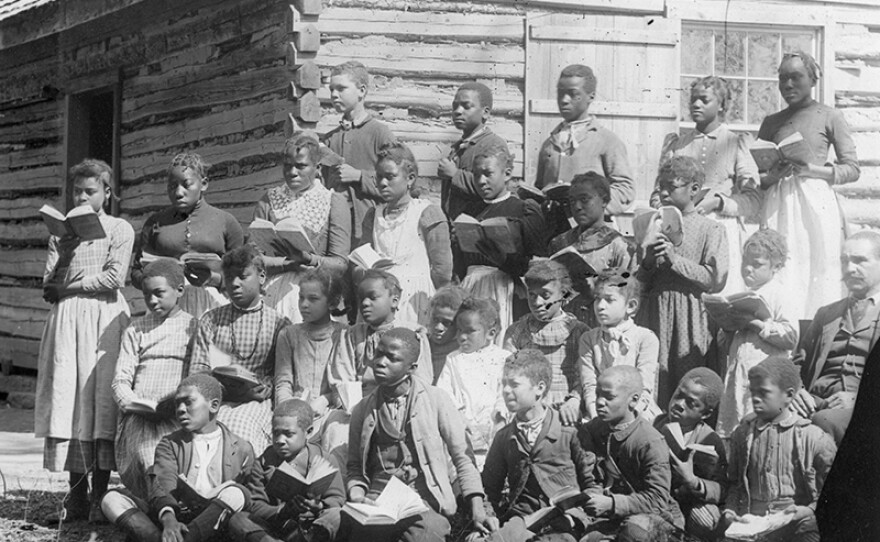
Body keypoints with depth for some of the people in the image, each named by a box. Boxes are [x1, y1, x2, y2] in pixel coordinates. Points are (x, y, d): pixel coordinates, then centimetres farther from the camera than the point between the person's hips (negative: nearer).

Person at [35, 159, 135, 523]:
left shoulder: (120, 229, 5)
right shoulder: (61, 232, 14)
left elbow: (113, 278, -7)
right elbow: (49, 284, 6)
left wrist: (67, 286, -5)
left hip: (104, 317, -3)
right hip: (66, 317, 3)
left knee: (100, 398, -8)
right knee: (66, 399, -3)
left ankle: (100, 496, -5)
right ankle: (76, 498, 0)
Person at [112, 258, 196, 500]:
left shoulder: (192, 326, 12)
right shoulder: (136, 329, 20)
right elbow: (121, 380, 12)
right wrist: (131, 402, -10)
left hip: (177, 417, -2)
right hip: (139, 417, 2)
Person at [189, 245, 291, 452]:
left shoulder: (278, 323, 12)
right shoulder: (210, 320, 19)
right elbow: (197, 369, 11)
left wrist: (269, 386, -14)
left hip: (256, 402, -1)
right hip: (217, 401, 1)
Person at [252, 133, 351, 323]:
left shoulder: (334, 202, 7)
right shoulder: (269, 201, 12)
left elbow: (340, 263, 0)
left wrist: (310, 259, -17)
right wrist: (289, 263, -9)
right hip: (274, 290, 1)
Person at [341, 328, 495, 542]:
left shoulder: (435, 400, 2)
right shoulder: (363, 410, 12)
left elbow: (462, 456, 3)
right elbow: (355, 468, 17)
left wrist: (477, 507, -6)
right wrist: (357, 496, -4)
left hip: (425, 498, -2)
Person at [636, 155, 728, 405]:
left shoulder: (710, 229, 1)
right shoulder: (653, 227, 13)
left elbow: (716, 280, -11)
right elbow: (637, 284, 15)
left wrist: (675, 260, -13)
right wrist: (647, 265, -6)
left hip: (691, 316, -4)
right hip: (654, 313, 4)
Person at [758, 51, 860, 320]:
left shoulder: (830, 117, 7)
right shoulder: (771, 122, 17)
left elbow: (852, 169, 3)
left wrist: (813, 169, -11)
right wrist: (771, 176, -7)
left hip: (816, 204, -3)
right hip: (778, 205, 3)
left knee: (818, 273, -7)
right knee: (780, 275, -6)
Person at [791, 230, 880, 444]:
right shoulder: (826, 314, 29)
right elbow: (797, 365, 25)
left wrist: (860, 399, -14)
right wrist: (796, 392, 2)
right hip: (816, 406, 4)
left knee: (824, 421, -38)